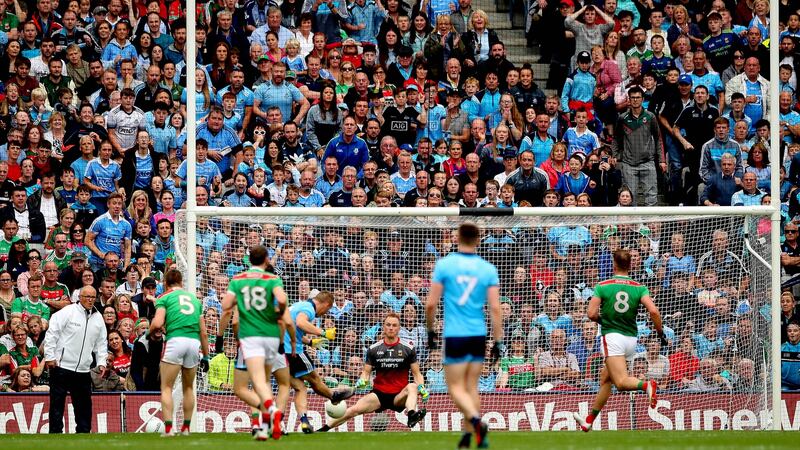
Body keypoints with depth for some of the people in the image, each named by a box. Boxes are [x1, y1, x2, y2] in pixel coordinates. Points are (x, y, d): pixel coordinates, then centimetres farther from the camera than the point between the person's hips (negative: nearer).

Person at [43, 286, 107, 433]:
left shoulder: (98, 318, 11)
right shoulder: (67, 312, -6)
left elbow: (101, 343, 20)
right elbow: (51, 334, -7)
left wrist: (101, 362, 10)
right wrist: (50, 357, -12)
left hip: (83, 370, 5)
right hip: (62, 365, -5)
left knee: (84, 404, 7)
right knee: (57, 403, -3)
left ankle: (83, 433, 13)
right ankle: (55, 433, 0)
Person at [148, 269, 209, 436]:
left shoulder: (164, 298, 9)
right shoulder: (195, 299, 22)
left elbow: (158, 323, -7)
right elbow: (203, 332, 20)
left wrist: (151, 331, 15)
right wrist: (206, 356, 25)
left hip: (175, 340, -4)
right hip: (194, 342, 4)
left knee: (166, 388, 2)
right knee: (188, 388, 19)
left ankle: (168, 428, -10)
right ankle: (186, 428, 19)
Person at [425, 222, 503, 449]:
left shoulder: (444, 264, -4)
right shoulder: (488, 269, 1)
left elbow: (431, 304, -4)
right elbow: (495, 308, -2)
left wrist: (430, 331, 10)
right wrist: (498, 341, 3)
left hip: (454, 335, -3)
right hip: (478, 336, 3)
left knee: (456, 387, -1)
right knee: (471, 386, 13)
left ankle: (476, 420, -26)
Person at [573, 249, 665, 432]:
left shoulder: (602, 286, -2)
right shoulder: (639, 288, 3)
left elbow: (591, 314, -10)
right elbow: (653, 310, -12)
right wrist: (661, 333, 0)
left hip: (612, 336, -5)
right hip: (631, 339, 5)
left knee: (621, 382, -16)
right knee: (605, 378, 20)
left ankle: (646, 385, -47)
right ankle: (589, 420, 27)